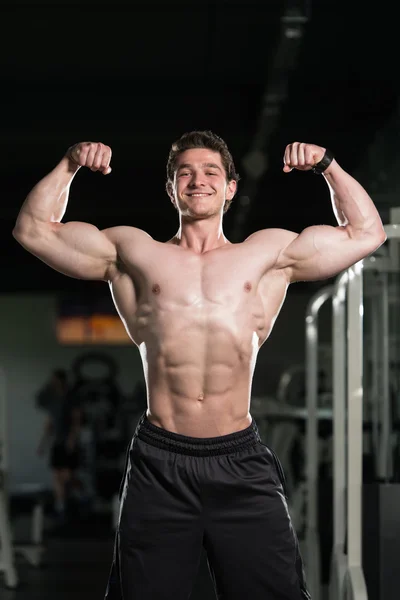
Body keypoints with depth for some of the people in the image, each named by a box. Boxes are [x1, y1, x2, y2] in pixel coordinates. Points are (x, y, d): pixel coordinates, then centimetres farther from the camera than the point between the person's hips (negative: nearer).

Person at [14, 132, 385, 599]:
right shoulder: (132, 253, 13)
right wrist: (70, 165, 10)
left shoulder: (269, 254, 14)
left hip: (241, 463, 0)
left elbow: (367, 233, 18)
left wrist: (327, 166, 12)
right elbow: (32, 229, 15)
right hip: (159, 465, 0)